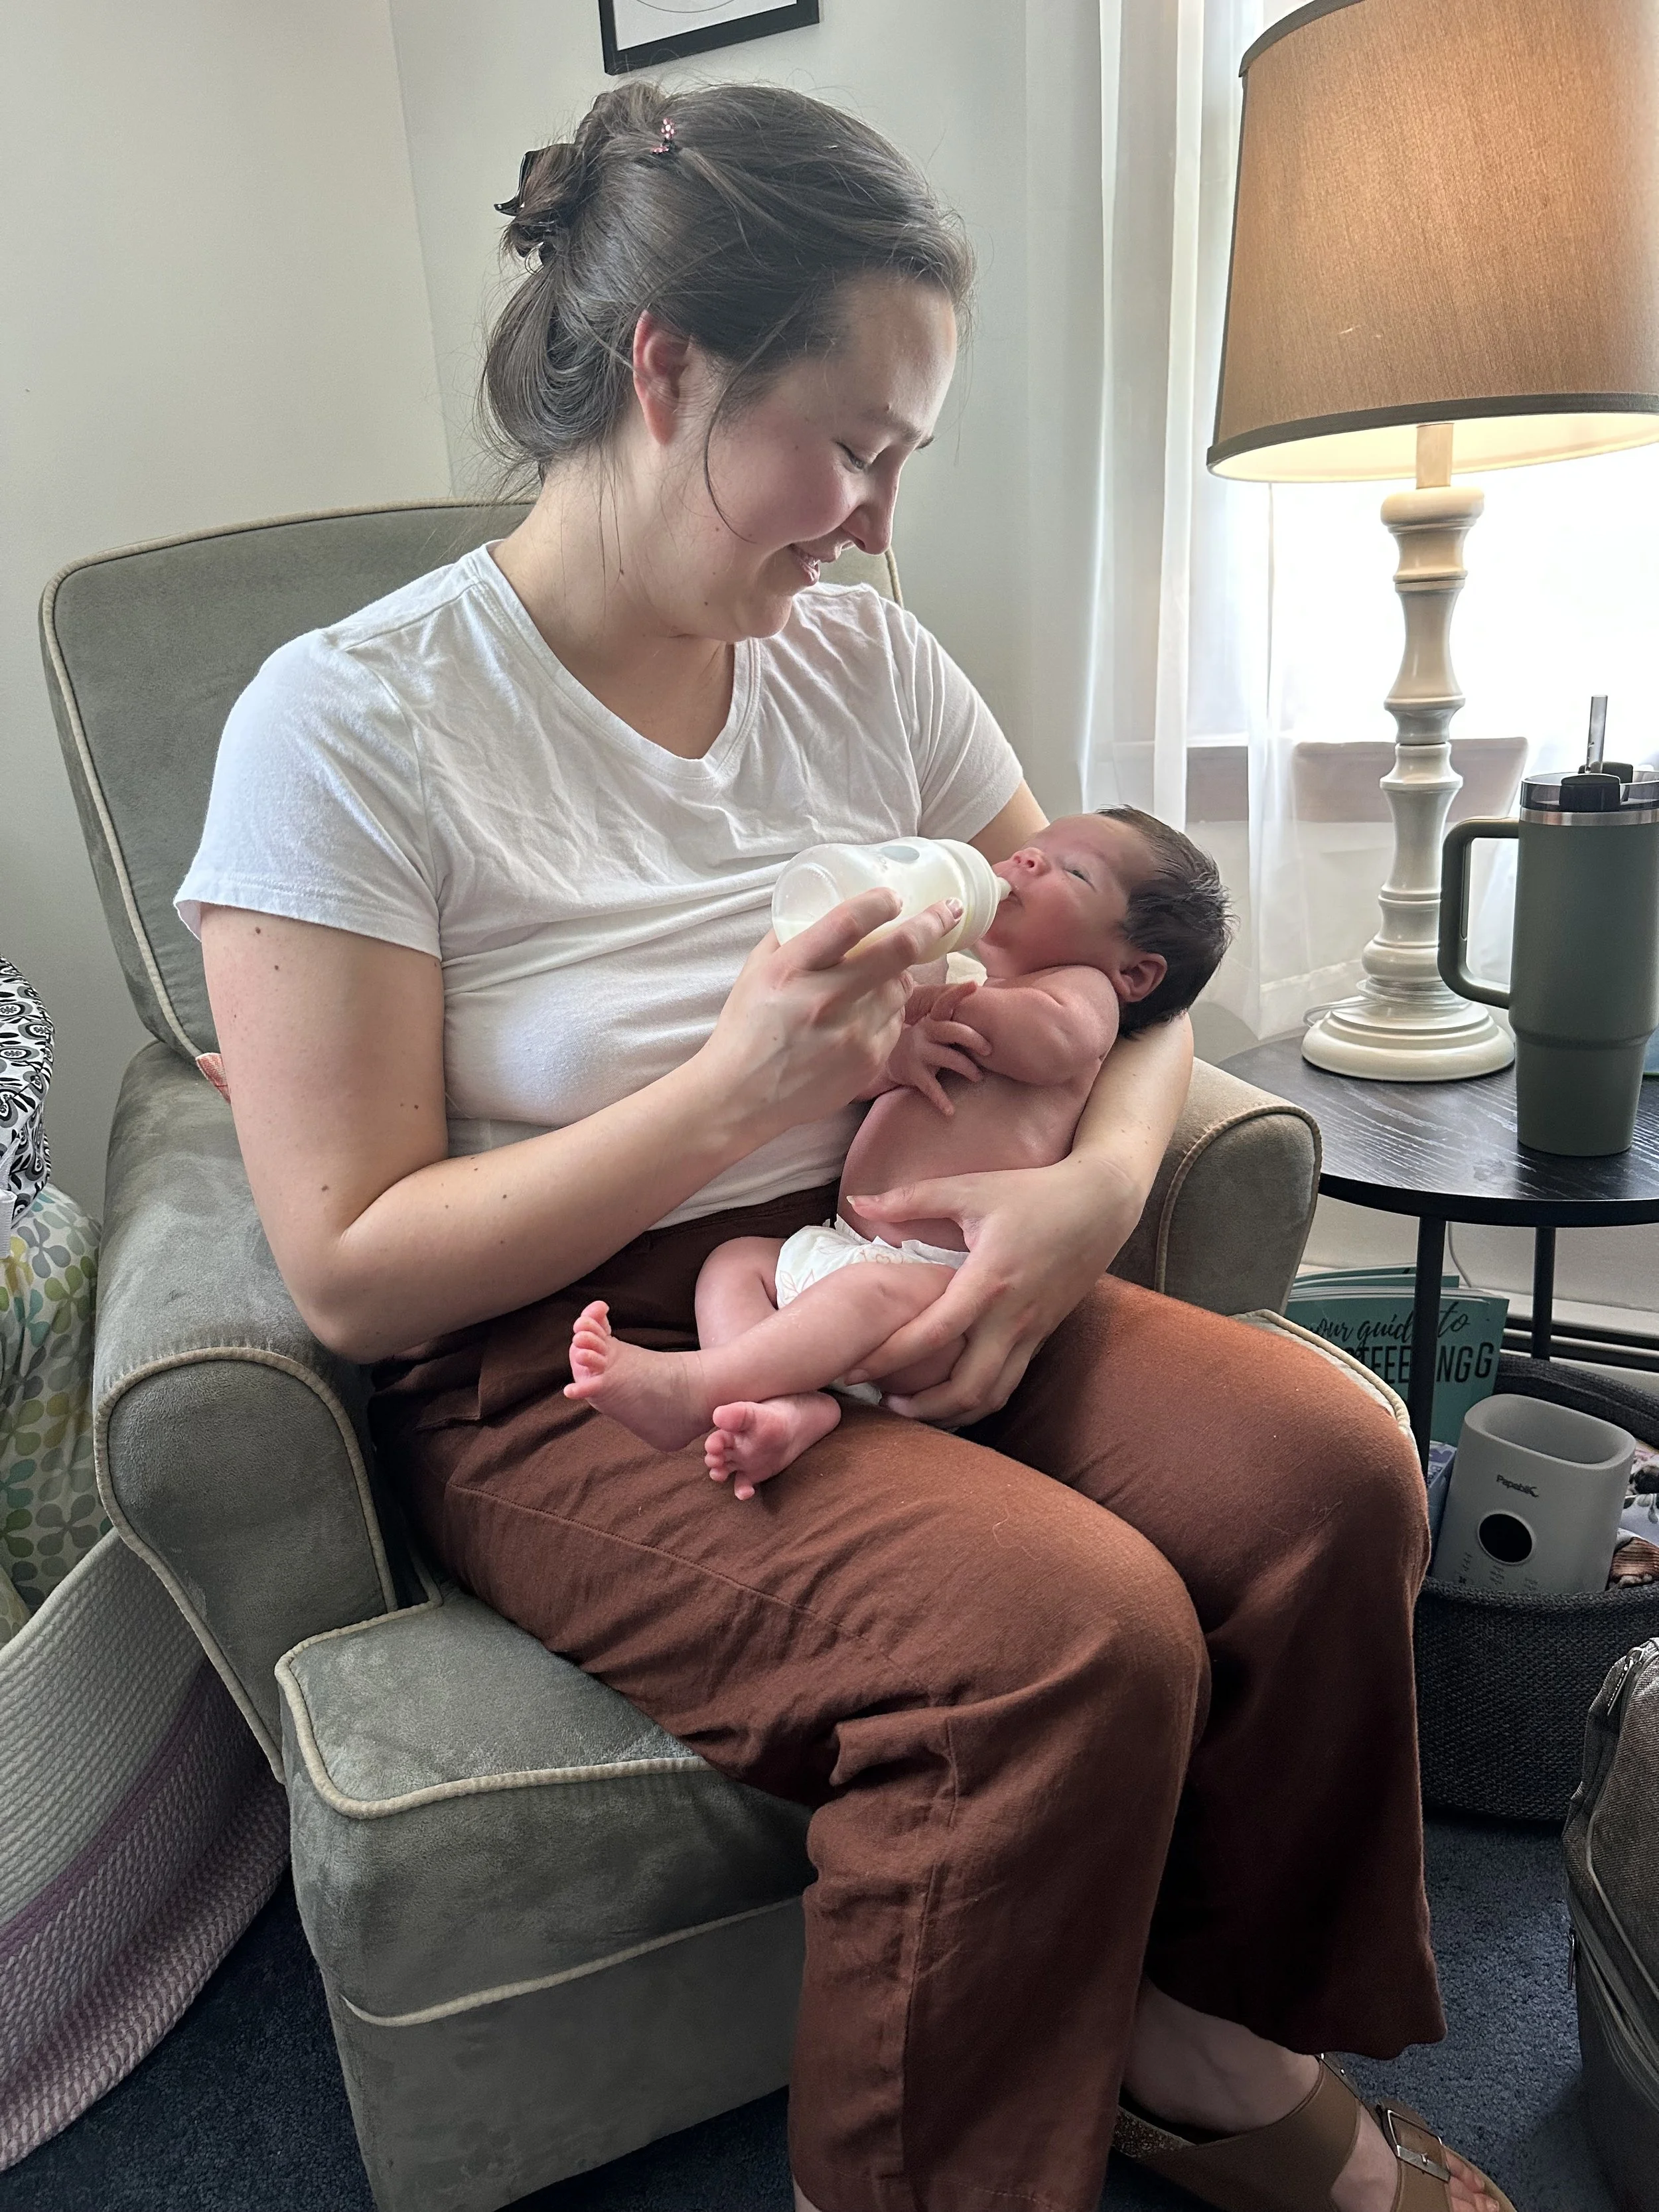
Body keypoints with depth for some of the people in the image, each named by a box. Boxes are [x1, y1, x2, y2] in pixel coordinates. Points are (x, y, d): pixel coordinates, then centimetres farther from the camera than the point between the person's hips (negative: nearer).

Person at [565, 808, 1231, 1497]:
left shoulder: (1084, 988, 5)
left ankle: (688, 1387, -41)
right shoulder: (952, 987, 27)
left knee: (873, 1290, -34)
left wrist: (921, 996, -10)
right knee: (734, 1259, -2)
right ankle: (792, 1403, -26)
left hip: (939, 1278, -9)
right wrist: (897, 1049, -9)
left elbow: (1053, 1040, -23)